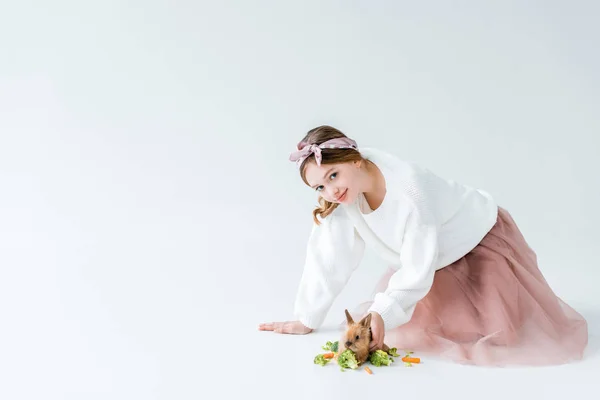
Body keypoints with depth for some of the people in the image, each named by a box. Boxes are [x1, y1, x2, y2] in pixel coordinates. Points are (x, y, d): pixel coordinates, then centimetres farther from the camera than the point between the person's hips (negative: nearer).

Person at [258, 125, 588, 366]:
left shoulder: (410, 188, -38)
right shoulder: (338, 197, -21)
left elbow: (419, 267, -33)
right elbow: (328, 257, -16)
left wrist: (382, 313, -41)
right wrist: (307, 319, -14)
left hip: (481, 239, -5)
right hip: (439, 260, 6)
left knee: (506, 333, -10)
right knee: (416, 324, -2)